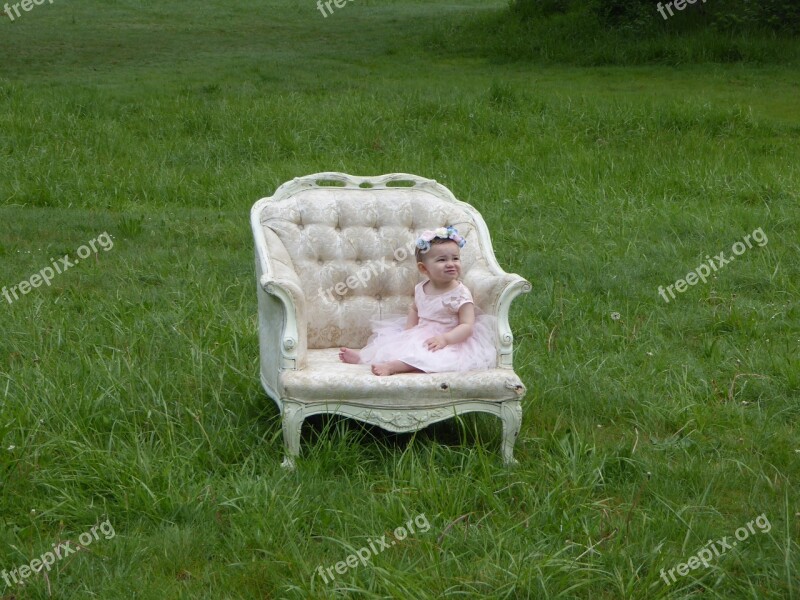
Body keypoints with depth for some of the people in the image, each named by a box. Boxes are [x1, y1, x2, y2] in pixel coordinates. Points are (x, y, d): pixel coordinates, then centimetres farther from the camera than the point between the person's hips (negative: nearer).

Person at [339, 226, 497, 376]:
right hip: (420, 336, 8)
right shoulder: (421, 289, 1)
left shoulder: (460, 294, -17)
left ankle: (392, 366, -45)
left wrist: (445, 338, -36)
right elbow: (414, 309, 22)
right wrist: (409, 330, 5)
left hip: (449, 341, -8)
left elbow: (467, 326, -22)